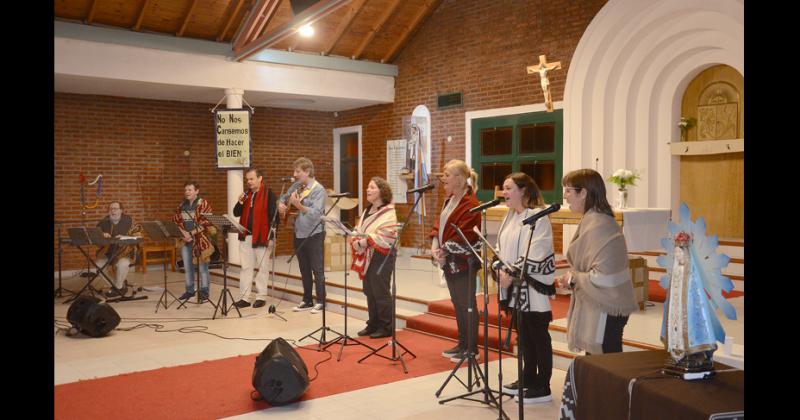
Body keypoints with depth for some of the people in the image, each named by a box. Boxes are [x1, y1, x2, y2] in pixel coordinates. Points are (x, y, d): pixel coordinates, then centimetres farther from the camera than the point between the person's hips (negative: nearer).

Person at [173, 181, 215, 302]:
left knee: (203, 267, -2)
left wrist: (191, 233, -17)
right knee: (187, 267, 11)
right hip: (185, 240, 6)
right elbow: (176, 221, 10)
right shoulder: (182, 205, 13)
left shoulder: (203, 204, -6)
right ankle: (189, 290, 23)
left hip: (200, 239, -6)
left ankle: (204, 291, 7)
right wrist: (184, 233, -7)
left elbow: (205, 223, -13)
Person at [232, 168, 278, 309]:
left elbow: (274, 216, -11)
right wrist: (240, 203, -8)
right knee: (246, 267, 7)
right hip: (245, 236, 6)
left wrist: (272, 237, -15)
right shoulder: (246, 194, 12)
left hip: (262, 237, -6)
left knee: (262, 268, 5)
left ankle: (261, 296, 13)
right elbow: (236, 214, 12)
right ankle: (244, 297, 11)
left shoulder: (269, 194, -7)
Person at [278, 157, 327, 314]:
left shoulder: (318, 190, -13)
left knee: (317, 269, 2)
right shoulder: (296, 186, 6)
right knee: (304, 270, 14)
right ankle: (307, 301, 24)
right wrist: (281, 204, -2)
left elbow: (315, 213, -23)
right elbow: (284, 198, 20)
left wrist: (298, 205, -34)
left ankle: (320, 302, 12)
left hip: (314, 234, -7)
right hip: (299, 234, 7)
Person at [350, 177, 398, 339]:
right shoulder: (367, 211, 17)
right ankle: (373, 324, 23)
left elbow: (384, 236, -20)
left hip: (381, 257, -8)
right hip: (366, 257, 8)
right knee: (369, 291, 12)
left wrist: (365, 241, -20)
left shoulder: (388, 213, -10)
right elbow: (358, 230, 15)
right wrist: (355, 241, -6)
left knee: (380, 292, -3)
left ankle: (387, 327, 8)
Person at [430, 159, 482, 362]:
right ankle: (462, 344, 28)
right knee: (457, 303, 16)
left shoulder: (470, 204, -17)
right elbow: (439, 224, 11)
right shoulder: (449, 200, 12)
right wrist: (435, 247, -4)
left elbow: (463, 237, -22)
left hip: (463, 262, -9)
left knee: (467, 304, 1)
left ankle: (472, 348, 12)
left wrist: (445, 252, -14)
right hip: (449, 261, 9)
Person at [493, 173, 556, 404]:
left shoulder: (538, 217, -15)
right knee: (524, 334, 16)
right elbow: (502, 248, 14)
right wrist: (501, 270, -2)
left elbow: (533, 255, -20)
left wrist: (511, 274, -19)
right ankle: (528, 379, 29)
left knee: (538, 335, 1)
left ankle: (542, 387, 9)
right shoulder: (510, 216, 12)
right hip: (515, 287, 8)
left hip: (533, 288, -8)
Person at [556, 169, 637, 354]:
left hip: (604, 313, -10)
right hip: (594, 308, 10)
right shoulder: (590, 221, 11)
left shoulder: (599, 226, -20)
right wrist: (572, 278, 5)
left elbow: (603, 276, -24)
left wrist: (573, 278, -10)